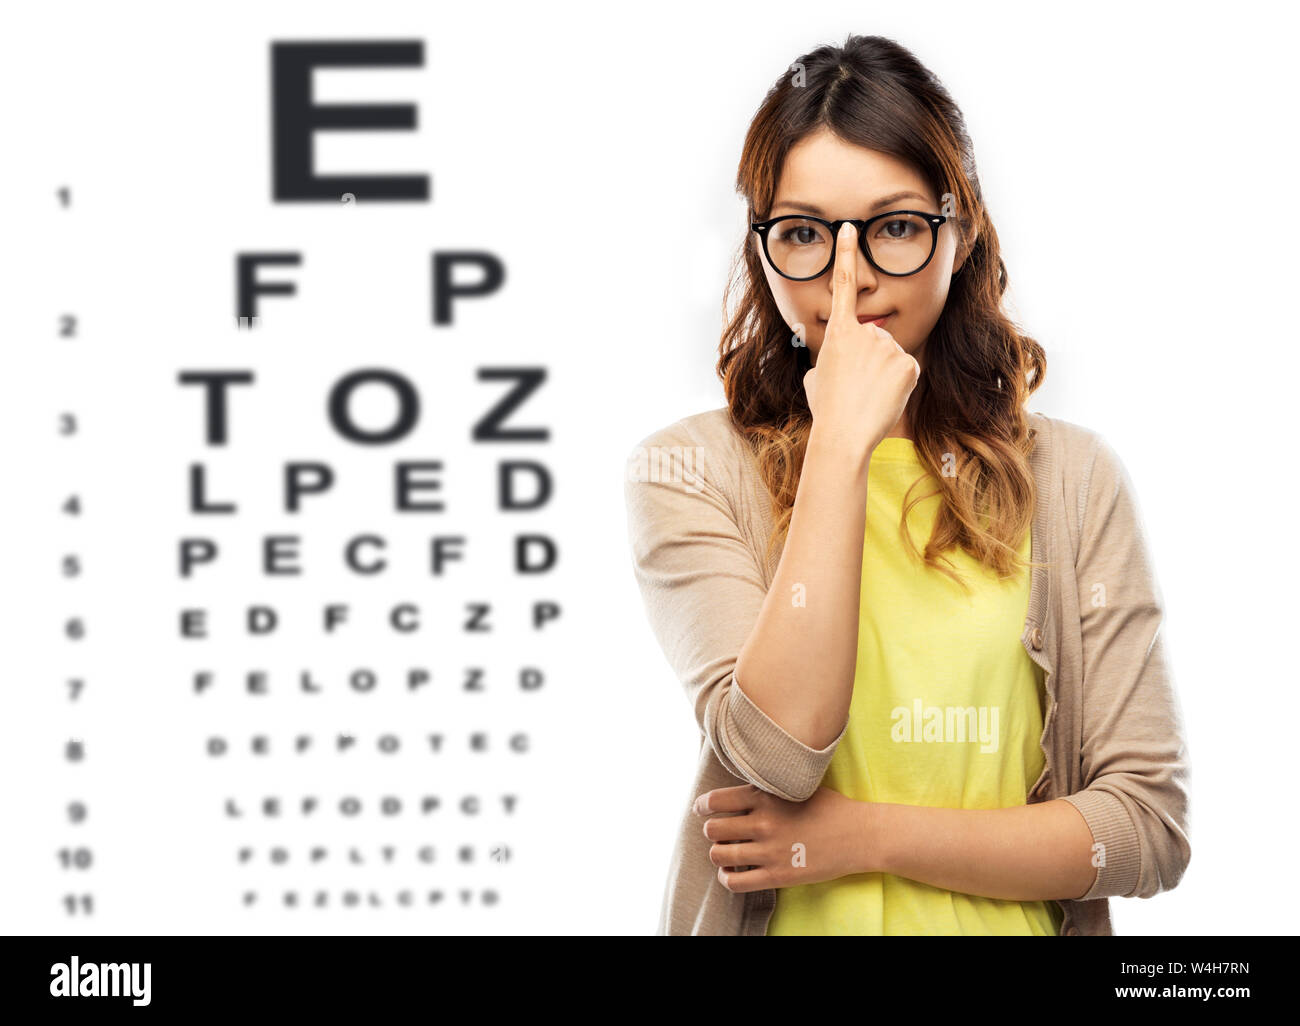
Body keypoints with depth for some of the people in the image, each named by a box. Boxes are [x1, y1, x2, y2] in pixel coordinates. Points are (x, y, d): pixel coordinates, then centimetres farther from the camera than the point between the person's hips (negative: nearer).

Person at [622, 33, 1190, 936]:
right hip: (787, 923, 0)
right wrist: (844, 442, -13)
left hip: (1005, 920, 0)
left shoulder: (1072, 480, 4)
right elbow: (778, 753, -14)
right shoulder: (688, 472, 1)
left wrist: (866, 835, -8)